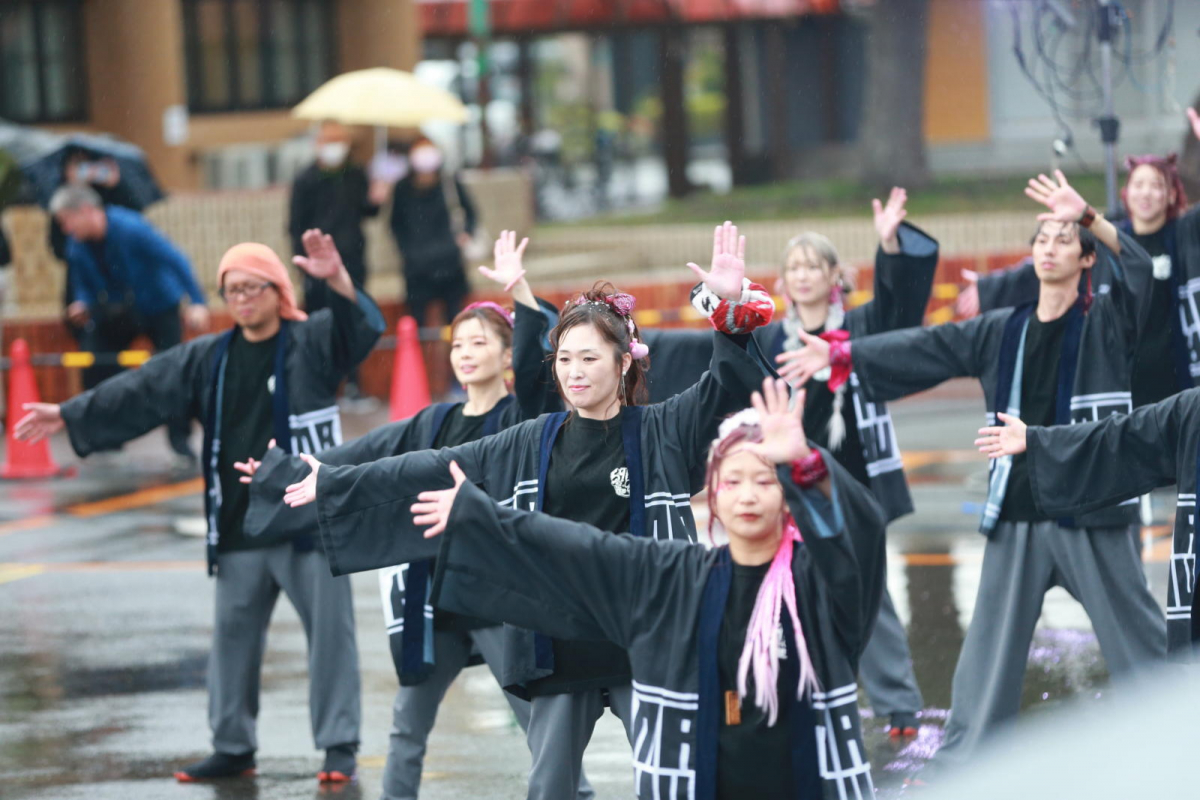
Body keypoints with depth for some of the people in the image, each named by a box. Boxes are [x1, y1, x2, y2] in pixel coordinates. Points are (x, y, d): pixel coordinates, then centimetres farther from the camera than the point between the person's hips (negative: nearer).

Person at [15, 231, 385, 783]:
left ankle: (339, 747, 3)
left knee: (329, 630, -4)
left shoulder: (312, 342, -2)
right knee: (233, 634, 10)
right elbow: (140, 393, 12)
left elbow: (363, 329, -20)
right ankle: (233, 747, 21)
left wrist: (338, 281, -39)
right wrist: (69, 415, 9)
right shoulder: (208, 359, 11)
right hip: (238, 530, 5)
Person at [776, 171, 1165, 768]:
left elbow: (1140, 270, -20)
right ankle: (961, 759, 16)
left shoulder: (1108, 321, -2)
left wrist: (1088, 217, -33)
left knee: (1136, 635, 1)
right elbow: (924, 349, 11)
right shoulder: (1002, 332, 11)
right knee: (991, 644, 9)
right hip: (1017, 515, 4)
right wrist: (841, 354, 5)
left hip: (1092, 514, -4)